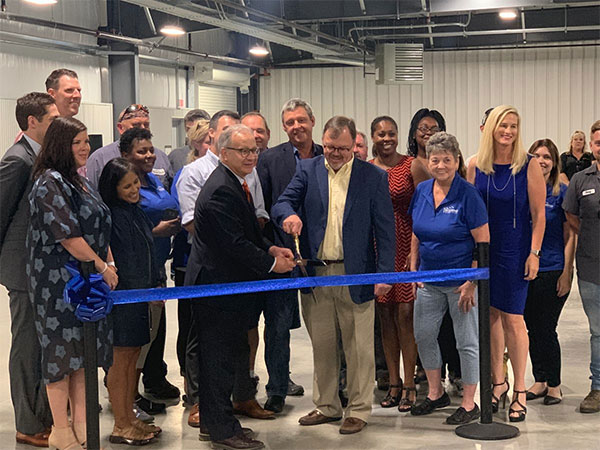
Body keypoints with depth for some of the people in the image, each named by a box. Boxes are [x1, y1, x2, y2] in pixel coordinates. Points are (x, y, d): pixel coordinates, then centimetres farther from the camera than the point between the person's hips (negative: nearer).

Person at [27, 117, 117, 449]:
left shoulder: (82, 183, 16)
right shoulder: (49, 183, -13)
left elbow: (100, 231, 19)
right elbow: (67, 236, -20)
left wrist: (110, 264, 6)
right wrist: (102, 267, -13)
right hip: (58, 282, -9)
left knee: (83, 349, 10)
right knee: (62, 350, -1)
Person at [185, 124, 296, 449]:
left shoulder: (235, 184, 13)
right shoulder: (221, 191, -21)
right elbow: (235, 244, -24)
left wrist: (270, 249, 5)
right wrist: (271, 263, -14)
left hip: (229, 285, 11)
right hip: (217, 285, -11)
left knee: (229, 355, 18)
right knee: (220, 358, -1)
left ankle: (218, 422, 30)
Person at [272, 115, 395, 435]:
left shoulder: (374, 176, -1)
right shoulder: (307, 170, 6)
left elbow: (385, 228, -2)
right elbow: (283, 202, -3)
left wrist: (384, 273, -9)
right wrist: (288, 216, -28)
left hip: (355, 275, -2)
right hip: (315, 273, 3)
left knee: (359, 347, 4)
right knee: (322, 346, 13)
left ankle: (358, 410, 17)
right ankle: (326, 406, 26)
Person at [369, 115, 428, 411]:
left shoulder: (412, 166, -1)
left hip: (406, 247, -3)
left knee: (405, 313, -7)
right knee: (385, 315, 6)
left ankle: (409, 385, 3)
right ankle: (393, 383, 16)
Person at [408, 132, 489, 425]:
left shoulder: (467, 194, -15)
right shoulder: (421, 191, 3)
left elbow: (484, 243, -15)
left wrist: (472, 282, -17)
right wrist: (413, 268, 10)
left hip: (461, 280, -6)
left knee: (467, 341, 4)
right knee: (423, 336, 13)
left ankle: (469, 404, 16)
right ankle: (436, 394, 30)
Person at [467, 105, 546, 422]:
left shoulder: (529, 166, -7)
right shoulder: (476, 165, 2)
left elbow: (538, 214, -5)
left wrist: (534, 253, -10)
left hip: (514, 251, -3)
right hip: (482, 250, 3)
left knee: (513, 318, -1)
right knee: (490, 314, 9)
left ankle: (519, 391, 10)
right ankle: (498, 382, 23)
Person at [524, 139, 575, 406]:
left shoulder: (561, 193, -4)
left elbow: (570, 236, -4)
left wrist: (566, 273, -9)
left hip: (552, 272, -4)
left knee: (546, 330, 0)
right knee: (532, 329, 11)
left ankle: (554, 385, 15)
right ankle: (540, 382, 24)